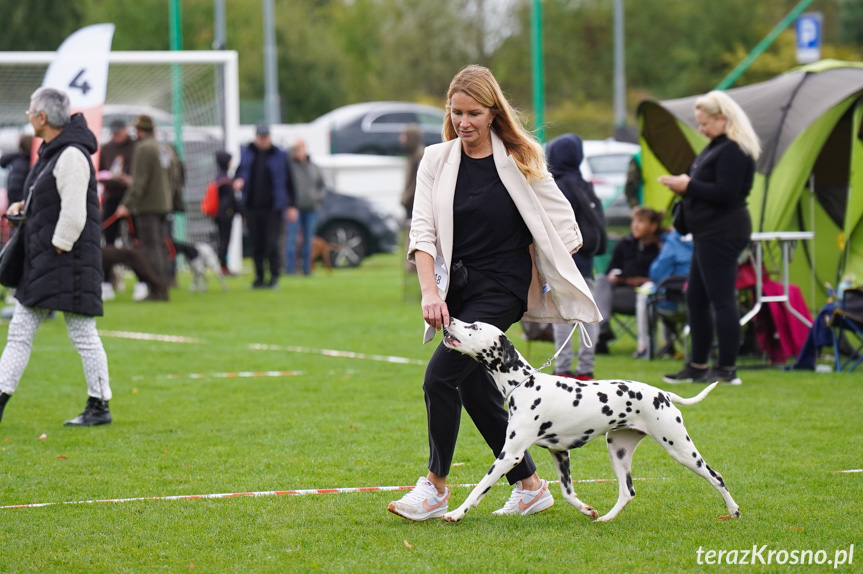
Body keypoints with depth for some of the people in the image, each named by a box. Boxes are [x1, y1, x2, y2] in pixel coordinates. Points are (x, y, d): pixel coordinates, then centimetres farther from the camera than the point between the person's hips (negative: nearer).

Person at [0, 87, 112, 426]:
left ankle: (99, 407, 5)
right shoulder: (52, 153, 14)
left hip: (69, 258, -10)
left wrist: (59, 248, -17)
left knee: (82, 334, -2)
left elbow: (73, 214, -22)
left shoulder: (71, 156, -17)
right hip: (42, 259, 10)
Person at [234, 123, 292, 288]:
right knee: (256, 244, 7)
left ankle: (274, 277, -2)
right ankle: (259, 277, 14)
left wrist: (291, 206, -1)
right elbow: (241, 170, 16)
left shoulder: (279, 155, 0)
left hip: (273, 207, -4)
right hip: (252, 206, 4)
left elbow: (288, 180, 2)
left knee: (271, 242, -10)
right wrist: (238, 180, -10)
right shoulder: (247, 153, 10)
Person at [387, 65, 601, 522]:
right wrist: (430, 291, -16)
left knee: (440, 376, -17)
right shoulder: (436, 161, 3)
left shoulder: (521, 161, -3)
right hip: (456, 289, 5)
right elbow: (423, 229, -4)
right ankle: (529, 486, 20)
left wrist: (553, 281, -1)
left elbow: (560, 224, 5)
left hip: (502, 290, -5)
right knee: (475, 388, 7)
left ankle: (435, 488, -7)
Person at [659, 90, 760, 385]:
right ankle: (698, 366, 23)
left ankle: (728, 370, -5)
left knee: (722, 300, -8)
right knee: (696, 300, 16)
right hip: (709, 235, 12)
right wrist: (684, 183, 4)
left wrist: (689, 186, -16)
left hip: (722, 235, -12)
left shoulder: (733, 151, -16)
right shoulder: (717, 147, 17)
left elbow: (725, 194, -22)